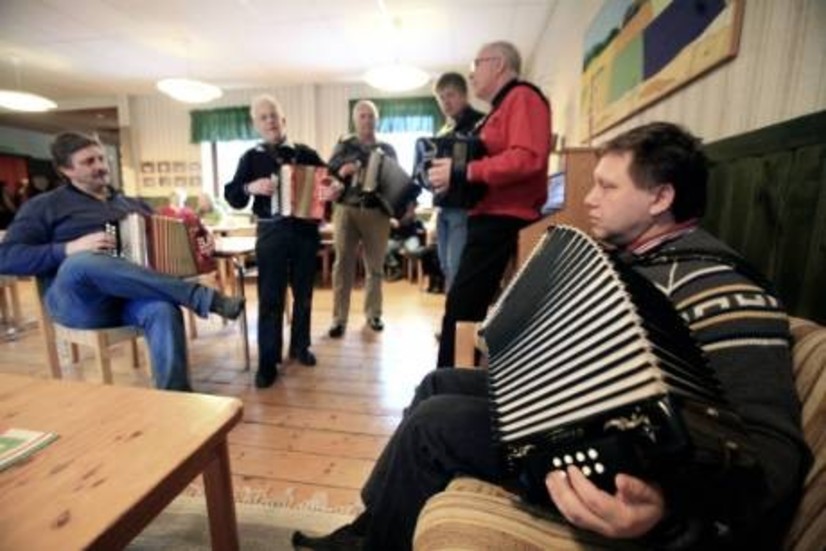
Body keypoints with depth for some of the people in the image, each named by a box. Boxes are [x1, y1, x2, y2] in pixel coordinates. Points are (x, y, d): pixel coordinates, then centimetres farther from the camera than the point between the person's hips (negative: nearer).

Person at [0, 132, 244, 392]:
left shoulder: (133, 204, 25)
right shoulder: (45, 206, 13)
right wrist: (71, 249, -14)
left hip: (133, 294, 2)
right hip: (78, 300, -2)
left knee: (164, 310, -34)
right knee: (83, 261, -37)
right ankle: (205, 297, -37)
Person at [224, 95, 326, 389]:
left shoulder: (306, 153, 8)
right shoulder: (251, 157, 7)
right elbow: (232, 196, 2)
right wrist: (250, 187, -18)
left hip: (305, 230, 1)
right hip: (271, 232, -1)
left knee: (303, 294, 10)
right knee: (270, 298, -1)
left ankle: (300, 346, 28)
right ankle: (268, 361, 8)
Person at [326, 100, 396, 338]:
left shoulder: (387, 149, 13)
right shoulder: (343, 146, 10)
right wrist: (341, 172, -19)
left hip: (377, 212, 1)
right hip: (346, 210, -1)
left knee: (375, 265, 6)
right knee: (343, 264, -2)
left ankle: (373, 313, 19)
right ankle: (339, 318, 4)